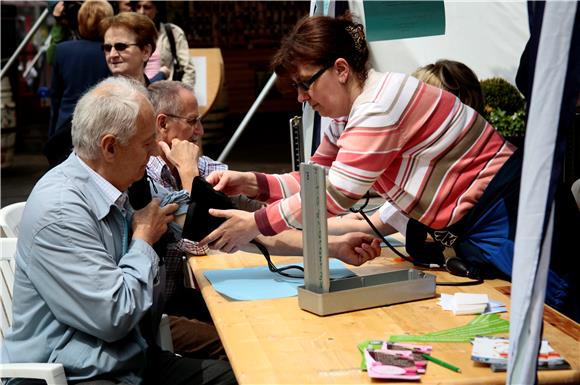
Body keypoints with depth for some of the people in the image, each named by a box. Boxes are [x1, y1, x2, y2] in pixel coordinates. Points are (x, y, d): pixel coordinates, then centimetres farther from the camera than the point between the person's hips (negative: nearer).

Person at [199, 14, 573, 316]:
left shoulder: (379, 105, -23)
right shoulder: (347, 113, 8)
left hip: (506, 214, -10)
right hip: (468, 229, 10)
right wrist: (252, 183, -5)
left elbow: (335, 196, -24)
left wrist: (256, 224, -19)